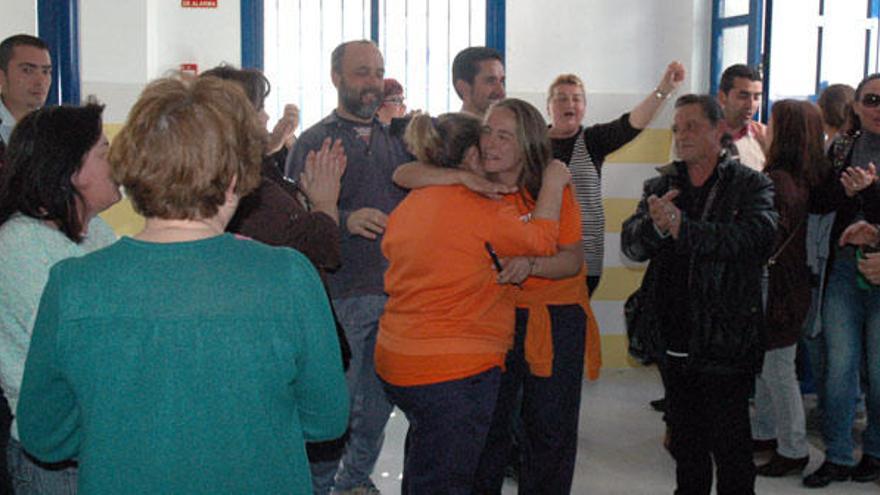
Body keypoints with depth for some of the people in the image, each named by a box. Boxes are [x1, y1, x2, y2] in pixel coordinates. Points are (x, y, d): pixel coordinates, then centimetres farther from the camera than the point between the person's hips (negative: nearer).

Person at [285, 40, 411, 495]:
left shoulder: (396, 138, 12)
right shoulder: (313, 142, -1)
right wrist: (346, 220, -23)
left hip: (394, 294, 5)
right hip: (341, 293, -5)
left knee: (379, 401, 15)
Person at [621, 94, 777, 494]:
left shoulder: (751, 186, -3)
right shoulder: (661, 187, 10)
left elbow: (757, 236, -22)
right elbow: (631, 243, -2)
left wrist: (681, 228, -26)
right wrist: (655, 224, -24)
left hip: (724, 344, -4)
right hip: (673, 340, 5)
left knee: (730, 446, 4)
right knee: (685, 443, 19)